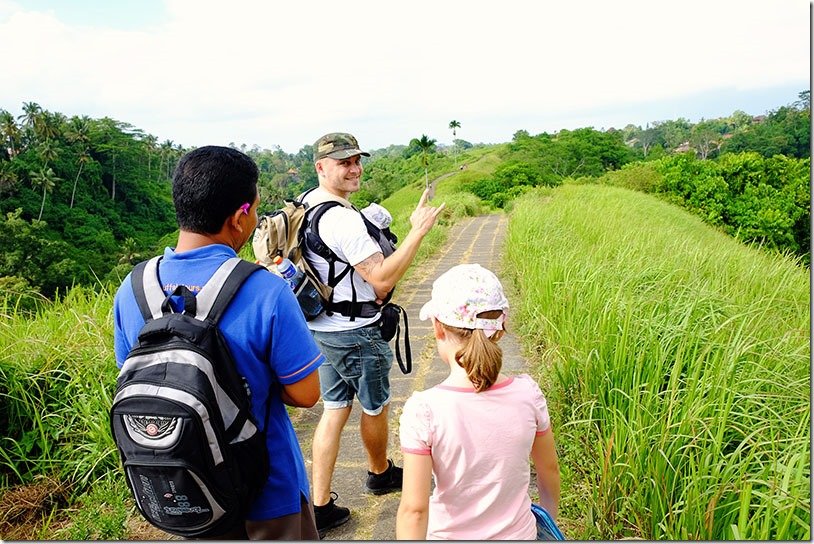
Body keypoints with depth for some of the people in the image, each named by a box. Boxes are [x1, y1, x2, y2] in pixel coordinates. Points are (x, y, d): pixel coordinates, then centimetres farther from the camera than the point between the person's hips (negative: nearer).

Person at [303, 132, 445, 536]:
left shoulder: (306, 203, 5)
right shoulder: (342, 219, -26)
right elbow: (383, 279, -26)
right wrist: (418, 230, -25)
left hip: (322, 326, 9)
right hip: (354, 332, -9)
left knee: (334, 409, 15)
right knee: (375, 406, 16)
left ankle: (320, 506, 19)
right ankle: (380, 473, 42)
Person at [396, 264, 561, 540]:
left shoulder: (423, 410, -24)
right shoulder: (527, 393, -13)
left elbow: (414, 509, -19)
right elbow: (549, 470, 3)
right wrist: (550, 519, 20)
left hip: (451, 535, -4)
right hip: (518, 532, 4)